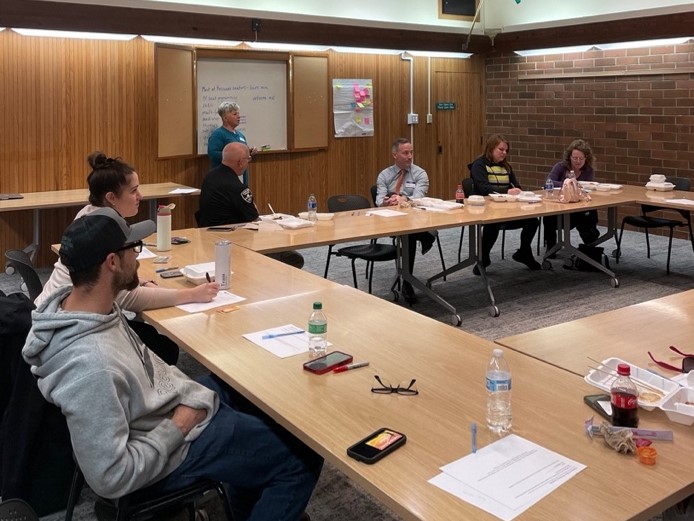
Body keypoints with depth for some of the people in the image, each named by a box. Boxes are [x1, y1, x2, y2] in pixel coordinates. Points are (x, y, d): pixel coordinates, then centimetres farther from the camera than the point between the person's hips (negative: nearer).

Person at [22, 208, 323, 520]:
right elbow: (110, 479, -34)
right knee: (302, 458, 0)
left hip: (172, 397, 9)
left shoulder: (72, 298, -11)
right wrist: (178, 427, -22)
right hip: (173, 446, -9)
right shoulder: (91, 365, -39)